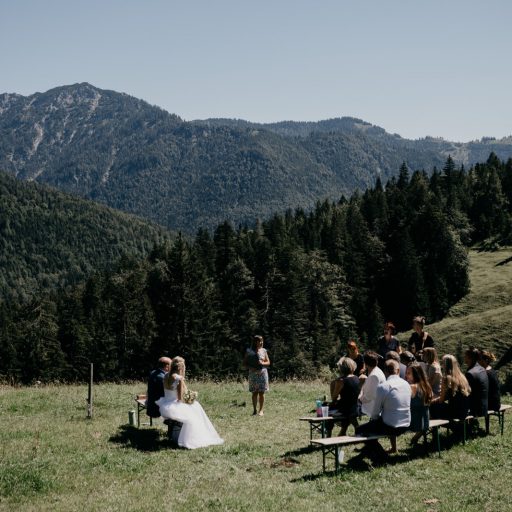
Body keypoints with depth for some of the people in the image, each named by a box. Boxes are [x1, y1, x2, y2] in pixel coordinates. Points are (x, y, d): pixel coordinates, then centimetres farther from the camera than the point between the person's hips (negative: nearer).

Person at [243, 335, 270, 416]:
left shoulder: (263, 351, 6)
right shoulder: (249, 351, 1)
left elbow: (268, 363, 9)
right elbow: (245, 364, 3)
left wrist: (262, 363, -12)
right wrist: (251, 368, -15)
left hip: (262, 373, 1)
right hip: (253, 374, -1)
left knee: (261, 392, -1)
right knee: (254, 393, 2)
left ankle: (261, 410, 4)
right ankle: (254, 410, 8)